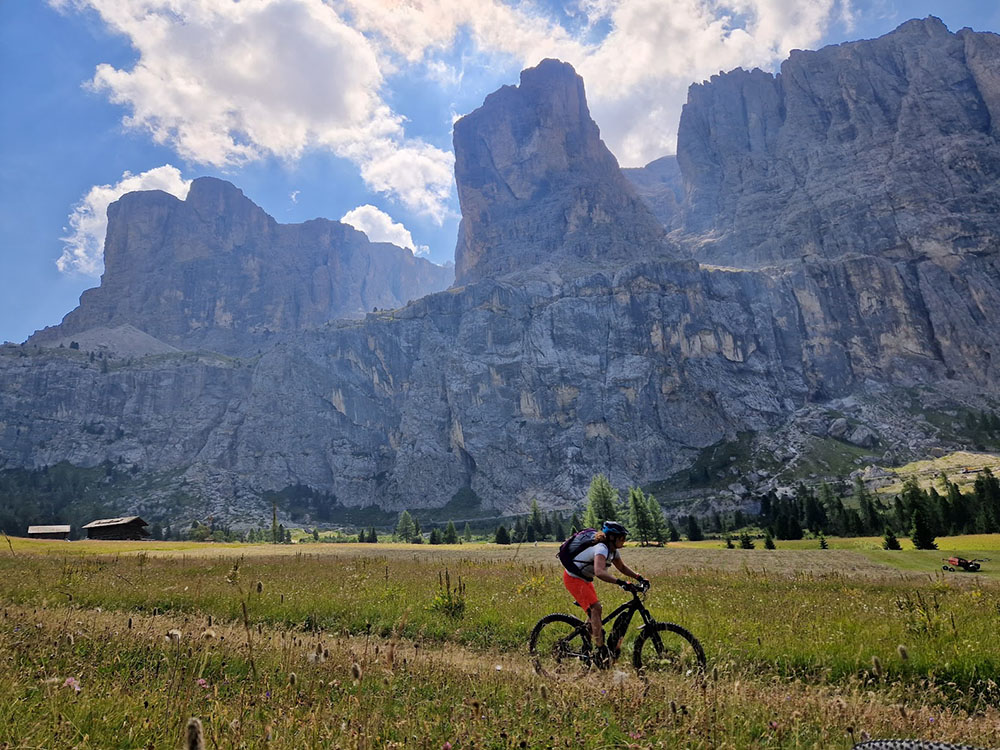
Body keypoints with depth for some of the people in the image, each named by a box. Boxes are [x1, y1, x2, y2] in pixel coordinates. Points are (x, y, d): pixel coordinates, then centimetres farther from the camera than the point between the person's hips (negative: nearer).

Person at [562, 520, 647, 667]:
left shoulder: (613, 550, -1)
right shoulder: (601, 549, -30)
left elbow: (622, 567, 14)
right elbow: (600, 572, -47)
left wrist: (639, 577, 0)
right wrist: (622, 583, -52)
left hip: (584, 579, 10)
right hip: (573, 578, -9)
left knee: (595, 611, 10)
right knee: (595, 608, -18)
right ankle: (601, 650, -14)